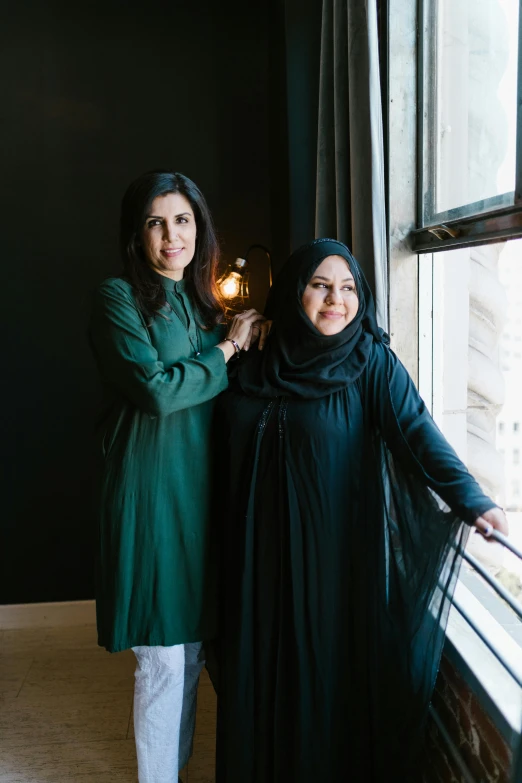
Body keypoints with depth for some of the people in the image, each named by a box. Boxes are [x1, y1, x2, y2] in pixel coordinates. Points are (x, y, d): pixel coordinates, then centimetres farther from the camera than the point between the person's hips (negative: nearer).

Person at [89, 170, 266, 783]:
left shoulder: (202, 302, 14)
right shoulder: (119, 298, -7)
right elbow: (158, 389, -18)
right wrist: (228, 349, -8)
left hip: (200, 487, 7)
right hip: (151, 488, -7)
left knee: (190, 642, 17)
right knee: (163, 657, 0)